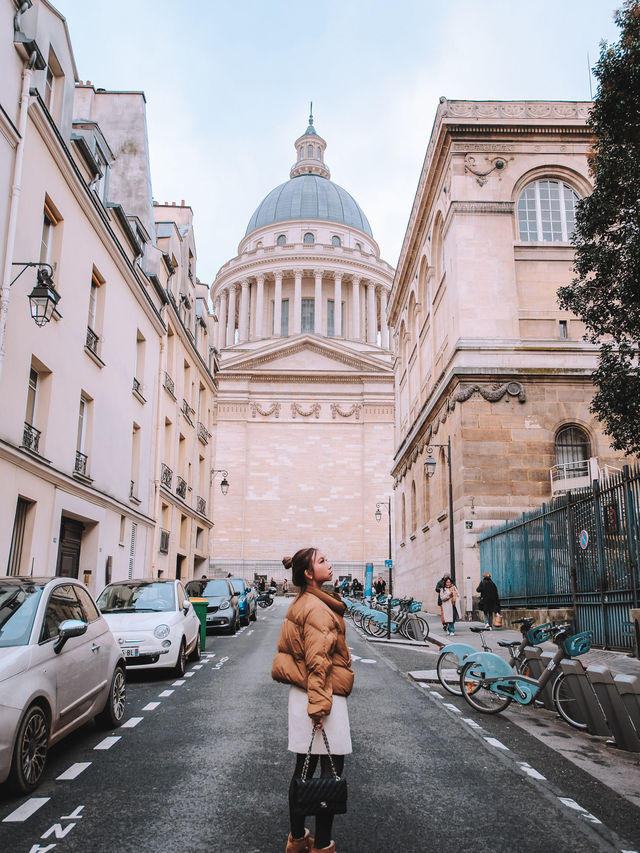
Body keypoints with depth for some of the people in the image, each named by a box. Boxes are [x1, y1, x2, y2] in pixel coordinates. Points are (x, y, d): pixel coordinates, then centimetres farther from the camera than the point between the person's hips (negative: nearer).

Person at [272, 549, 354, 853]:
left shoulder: (302, 603, 12)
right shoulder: (318, 608, -17)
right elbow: (318, 661, -21)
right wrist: (318, 704, -21)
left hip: (301, 694, 9)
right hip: (323, 695, -9)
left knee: (304, 768, 16)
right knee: (331, 771, 1)